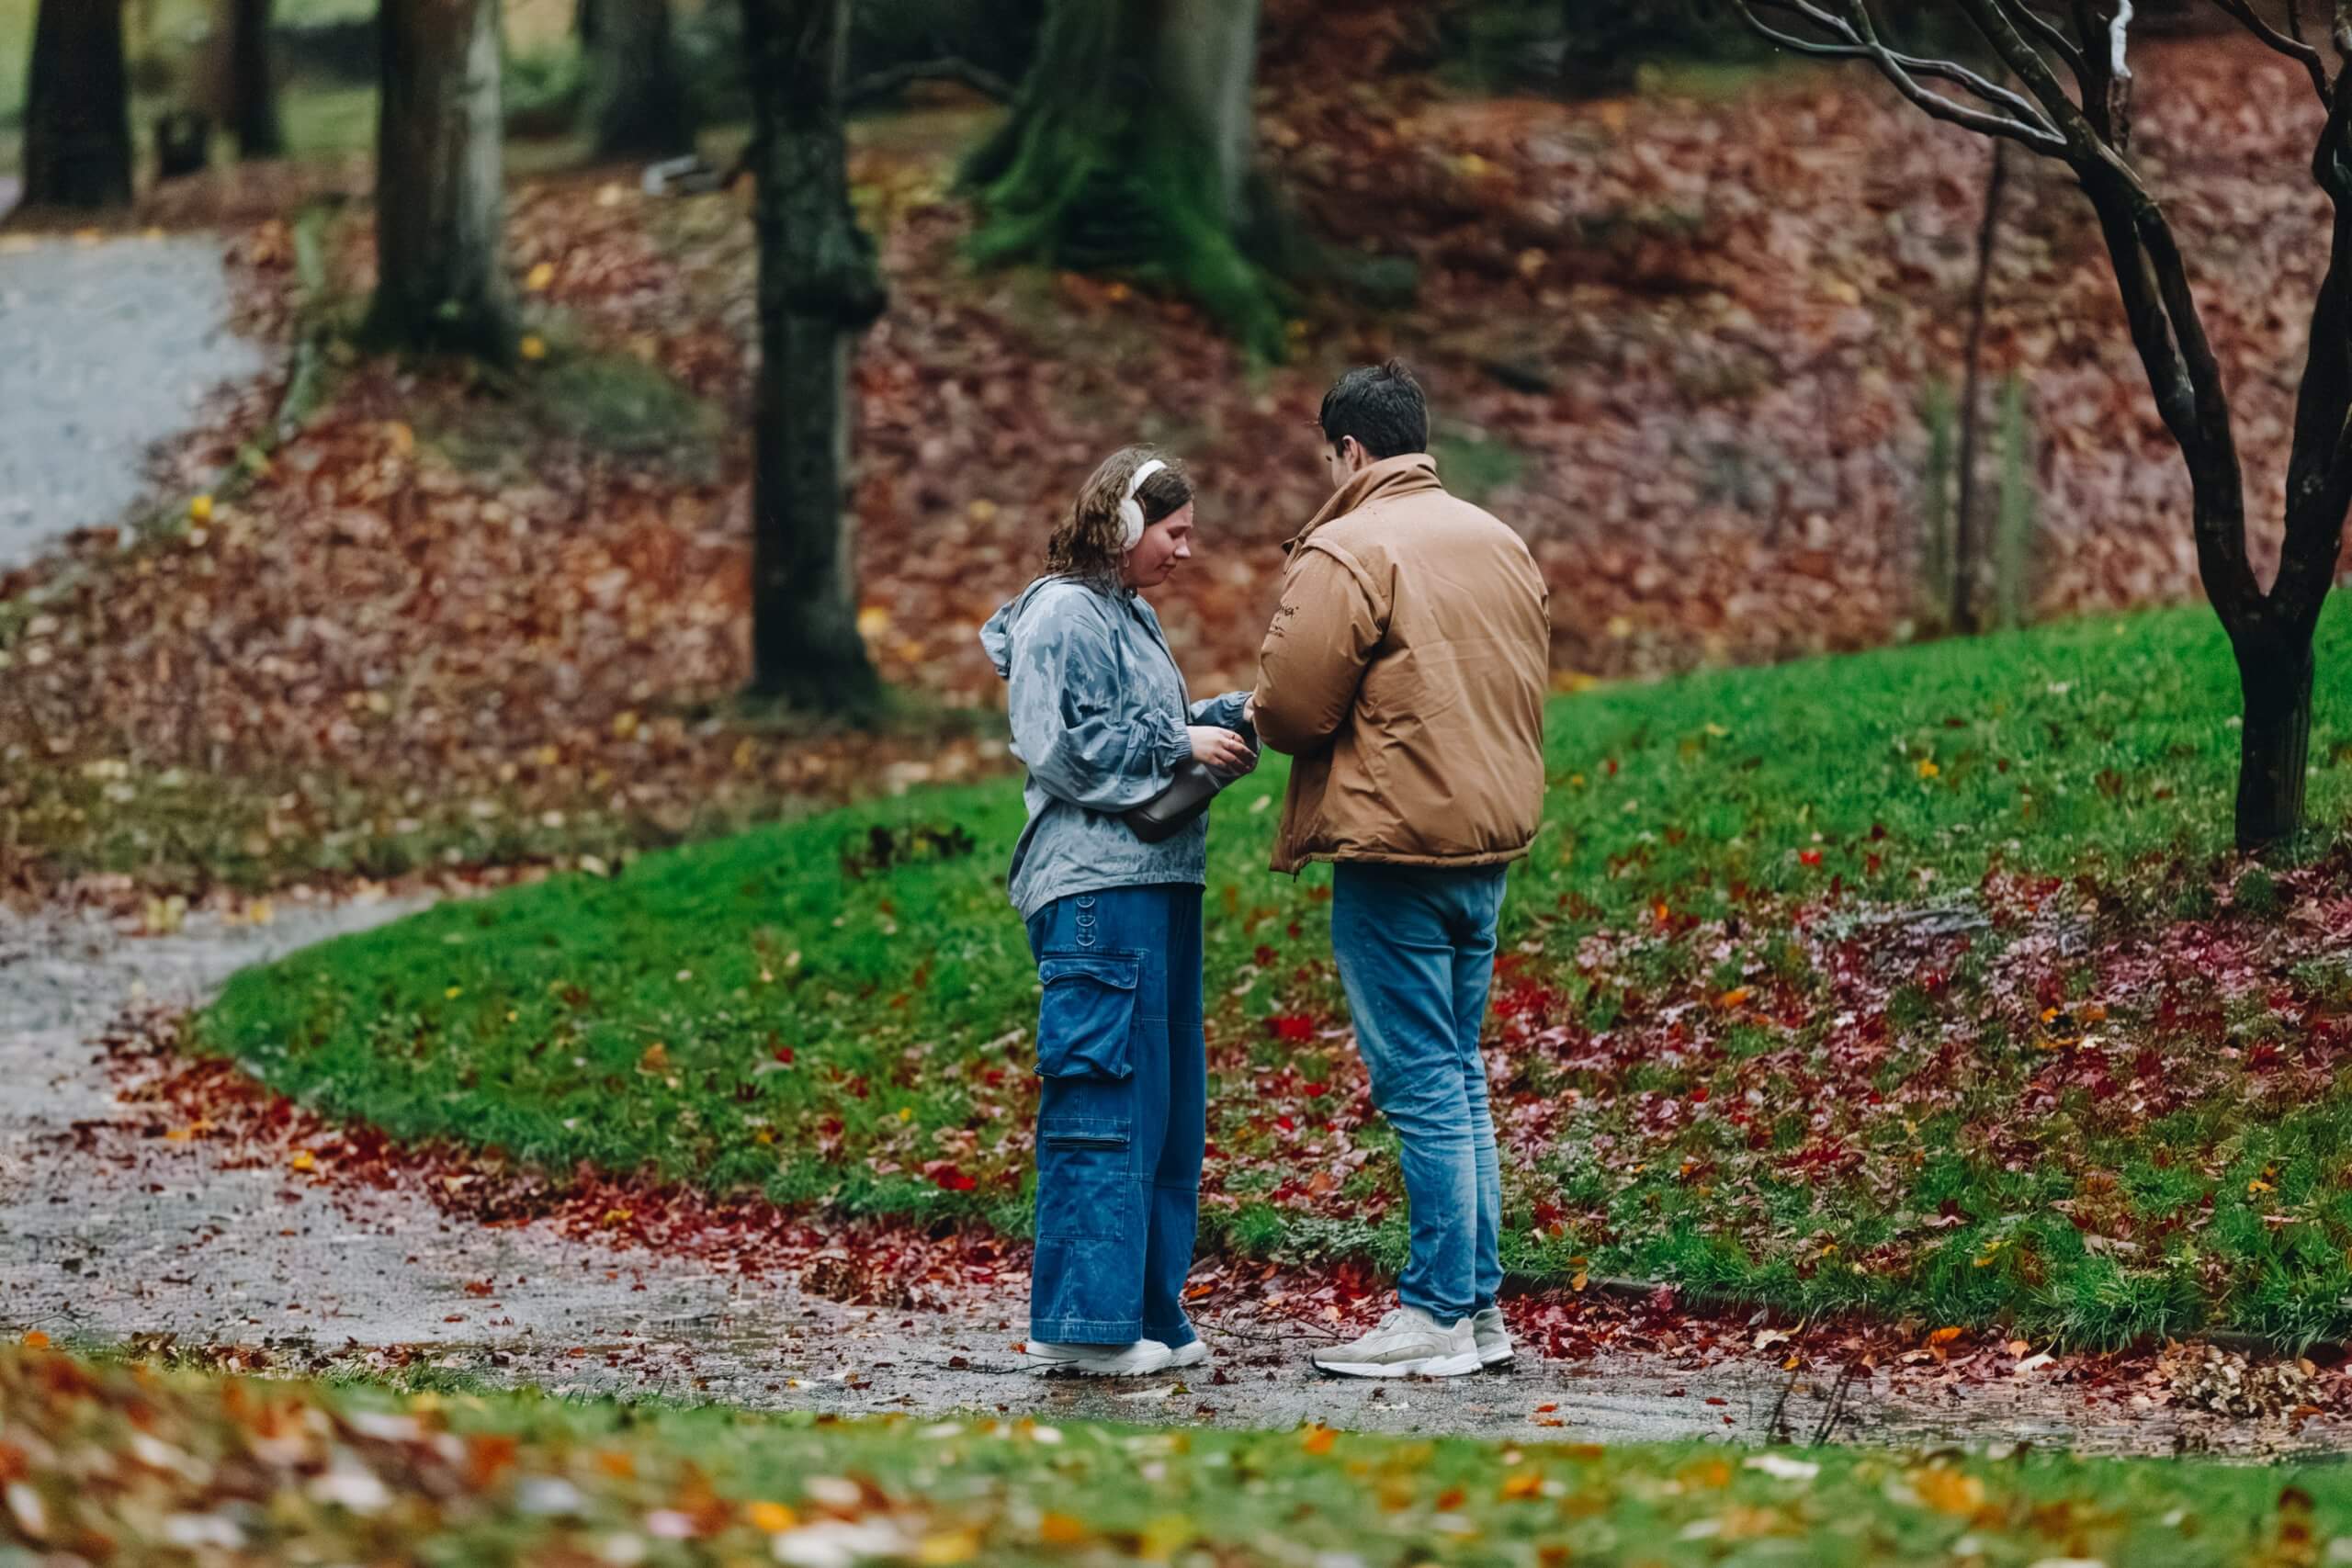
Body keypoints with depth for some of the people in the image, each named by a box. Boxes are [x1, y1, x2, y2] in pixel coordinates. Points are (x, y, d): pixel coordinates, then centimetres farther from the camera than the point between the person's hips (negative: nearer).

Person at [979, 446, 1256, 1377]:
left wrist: (1232, 717, 10)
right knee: (1104, 1102, -11)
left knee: (1167, 1102, 11)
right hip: (1095, 887, -10)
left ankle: (1151, 1315, 16)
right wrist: (1183, 744, -12)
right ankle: (1080, 1325, -10)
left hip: (1155, 878, 10)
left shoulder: (1129, 616, 21)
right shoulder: (1062, 617, -8)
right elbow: (1065, 748, -15)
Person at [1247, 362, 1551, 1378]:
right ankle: (1480, 1305, 17)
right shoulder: (1500, 543, 13)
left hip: (1395, 848, -8)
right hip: (1490, 838, 8)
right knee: (1459, 1078, 15)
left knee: (1420, 1084, -5)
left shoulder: (1347, 552, -13)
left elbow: (1294, 706, -16)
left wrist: (1255, 717, 5)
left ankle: (1437, 1315, -2)